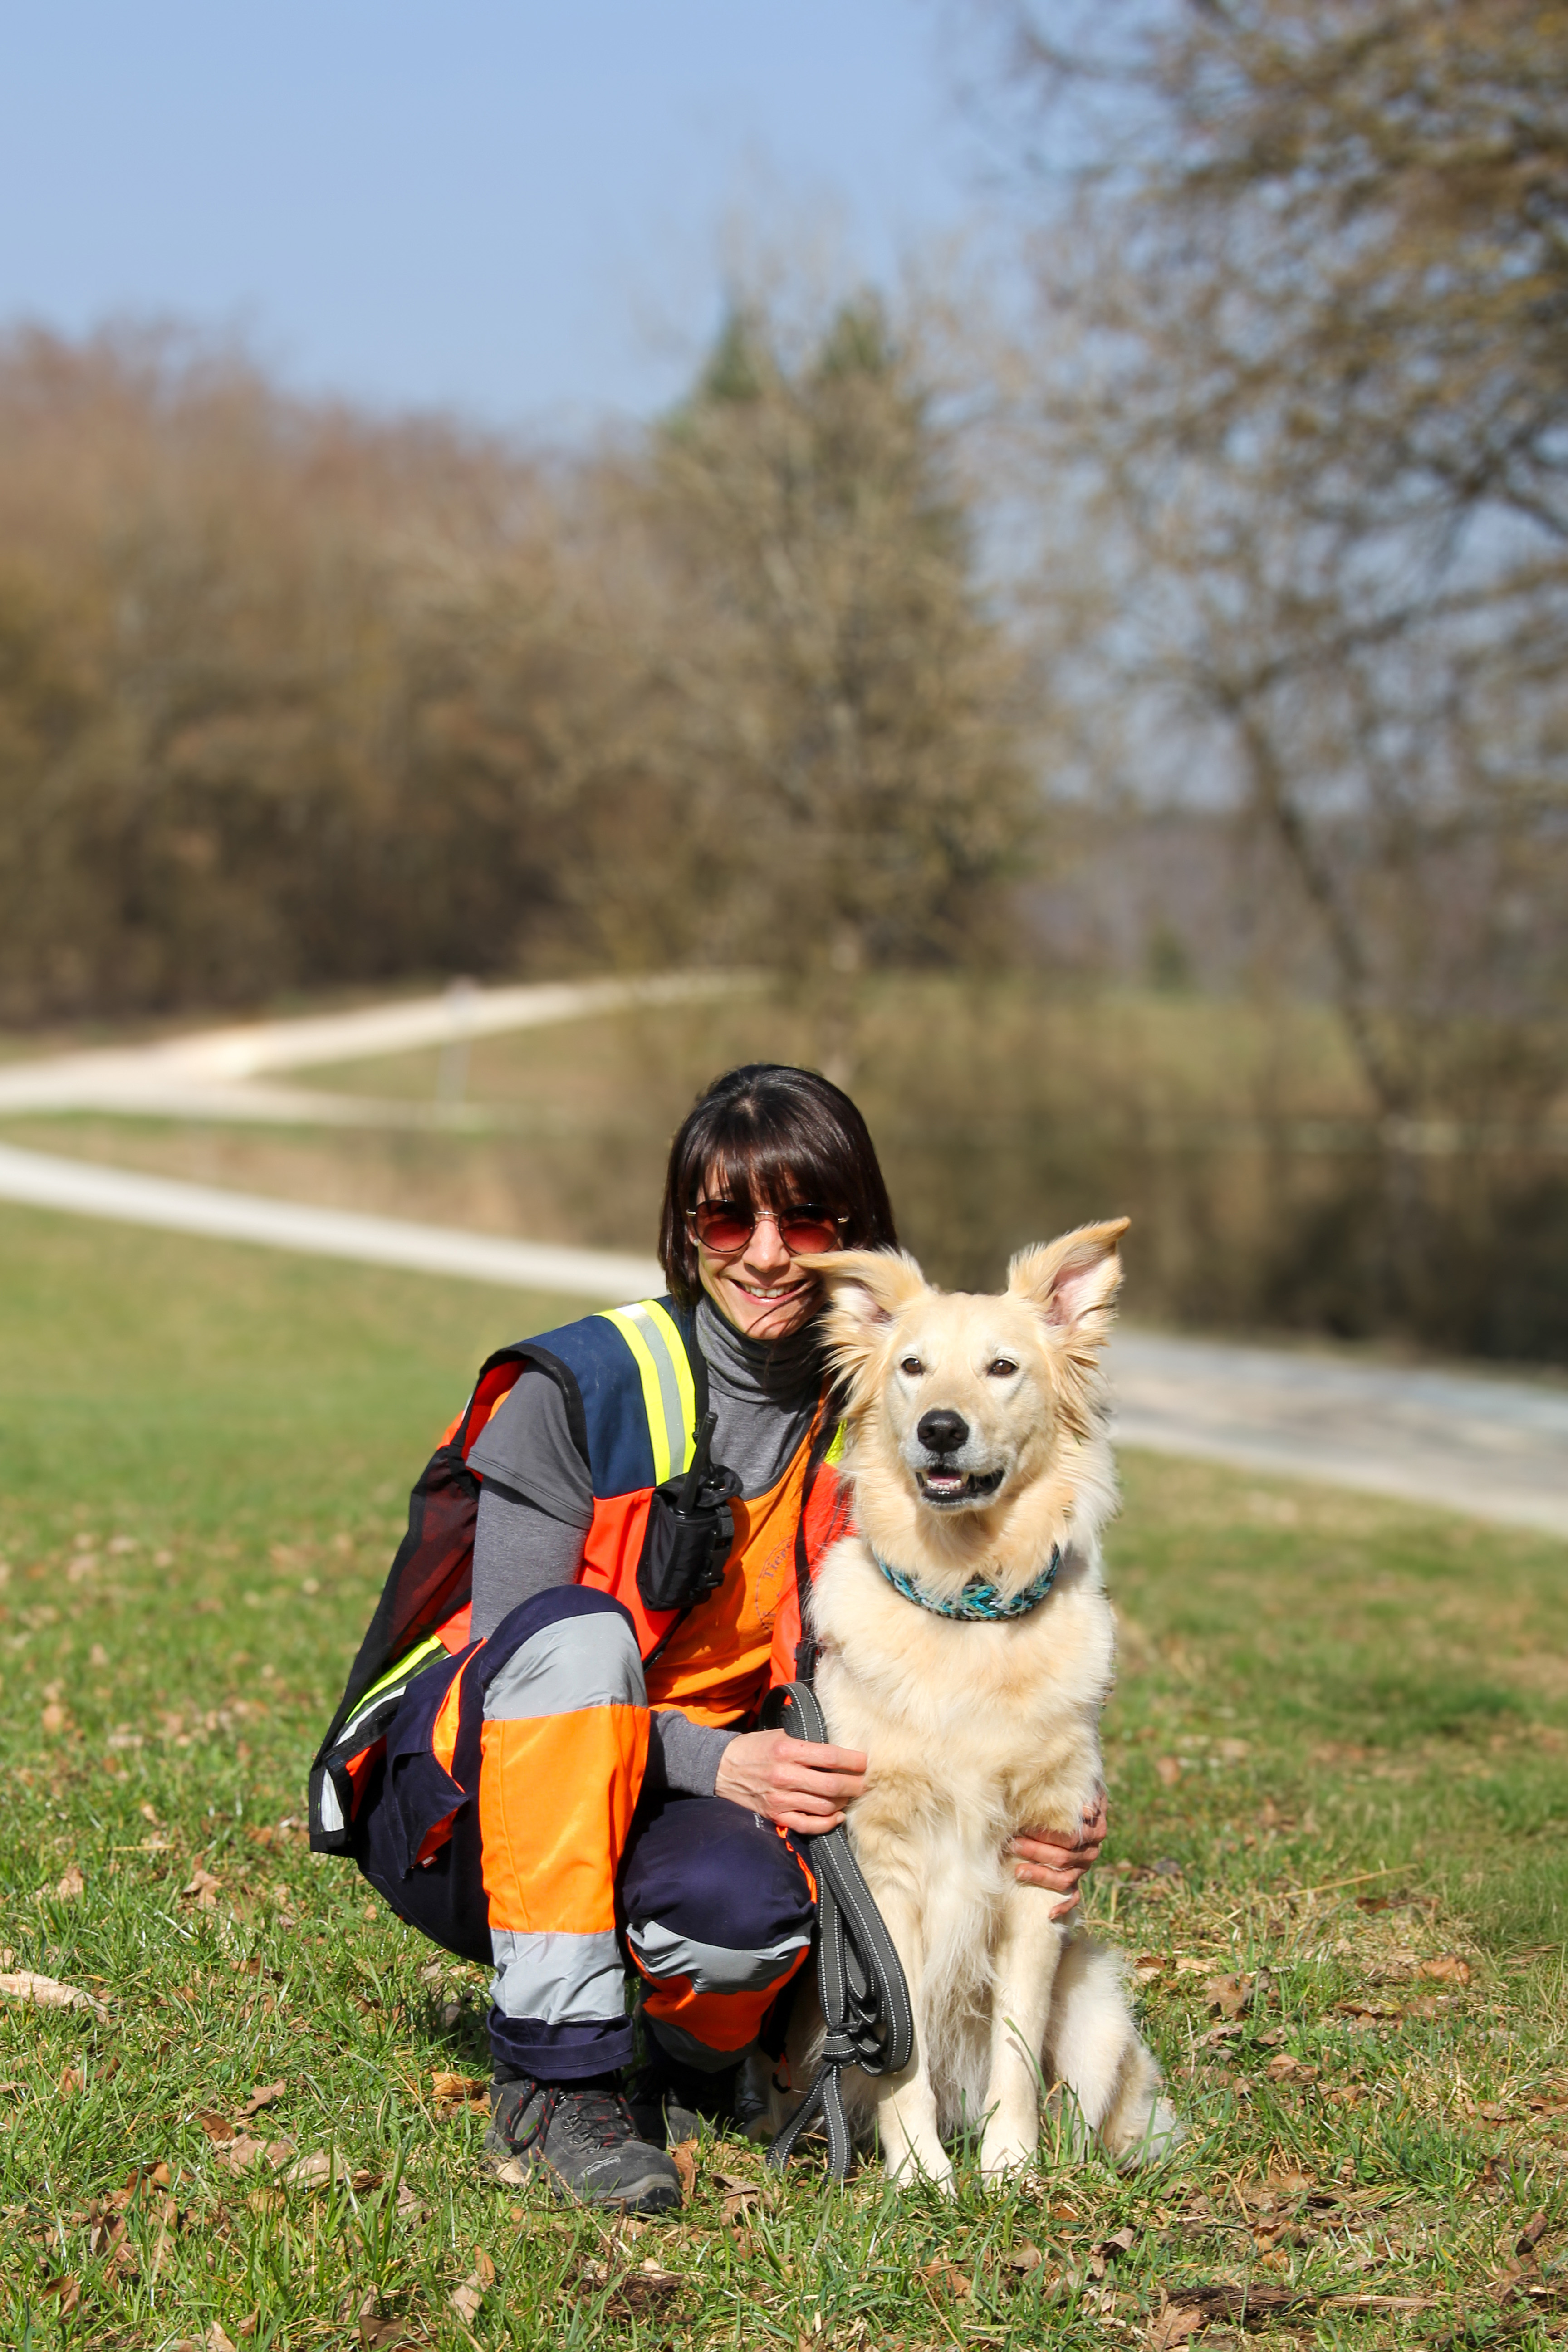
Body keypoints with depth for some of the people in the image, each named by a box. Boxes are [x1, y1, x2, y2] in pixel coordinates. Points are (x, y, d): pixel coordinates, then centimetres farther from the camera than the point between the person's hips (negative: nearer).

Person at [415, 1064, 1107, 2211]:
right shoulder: (584, 1389, -13)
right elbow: (522, 1662, -16)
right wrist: (718, 1762, -31)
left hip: (696, 1809, 2)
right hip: (494, 1805, -2)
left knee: (749, 1907, -34)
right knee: (582, 1627, -34)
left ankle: (689, 2048, 5)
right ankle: (557, 2072, -29)